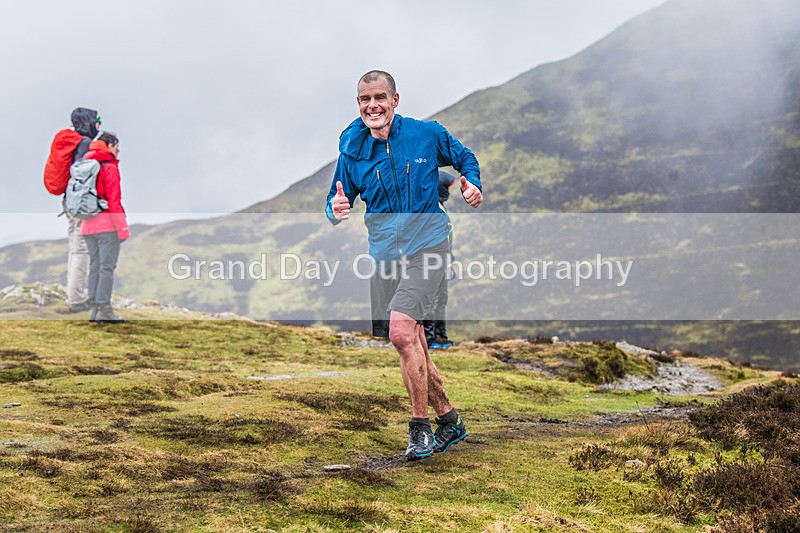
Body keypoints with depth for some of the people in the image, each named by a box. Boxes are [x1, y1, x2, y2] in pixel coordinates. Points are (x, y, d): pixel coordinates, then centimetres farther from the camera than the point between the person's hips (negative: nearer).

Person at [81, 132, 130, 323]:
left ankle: (94, 308, 11)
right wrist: (122, 227, -14)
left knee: (94, 266, 11)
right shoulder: (110, 167, -8)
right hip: (107, 223, -7)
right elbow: (114, 199, -14)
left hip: (88, 225, 7)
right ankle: (104, 309, -9)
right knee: (107, 267, -6)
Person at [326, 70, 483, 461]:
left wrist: (472, 184, -5)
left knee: (401, 331, -22)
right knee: (413, 346, 9)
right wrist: (336, 210, -14)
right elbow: (337, 202, 10)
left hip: (426, 246, -4)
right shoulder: (352, 151, 3)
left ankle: (420, 428, -11)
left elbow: (465, 158, 16)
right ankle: (449, 420, 26)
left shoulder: (428, 135, -2)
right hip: (384, 253, 4)